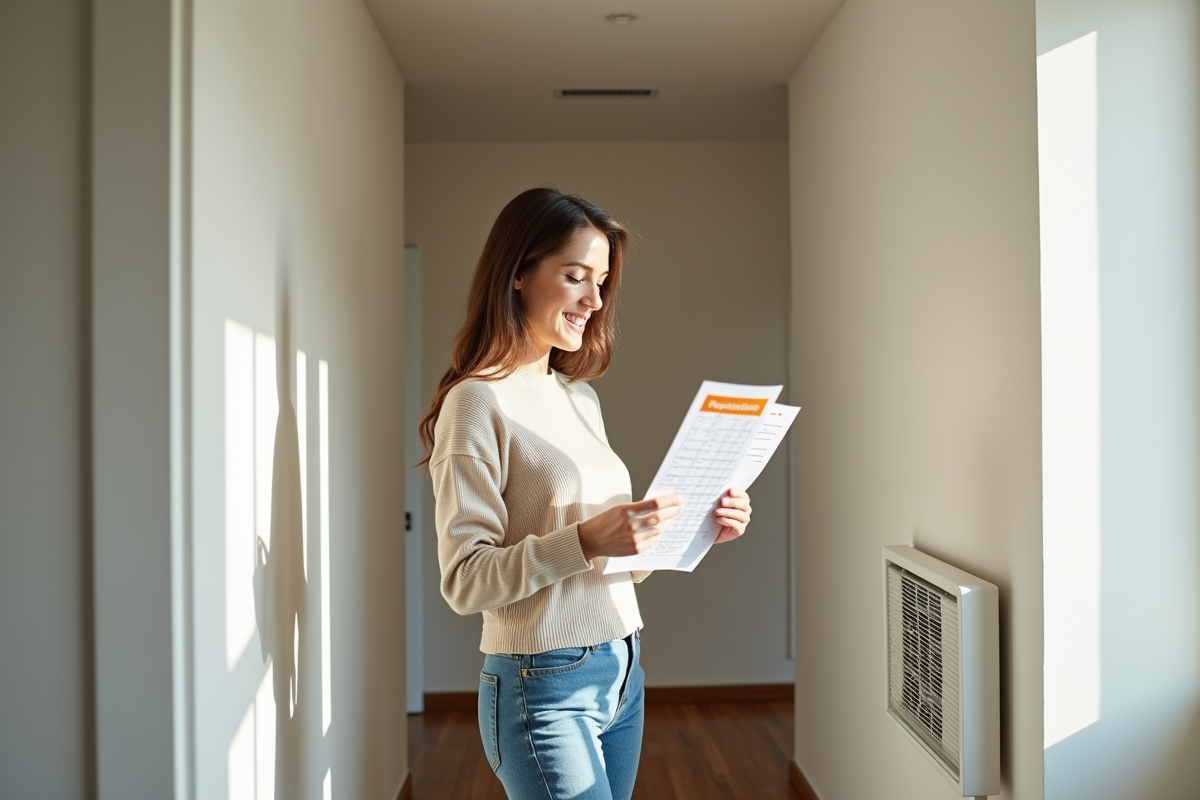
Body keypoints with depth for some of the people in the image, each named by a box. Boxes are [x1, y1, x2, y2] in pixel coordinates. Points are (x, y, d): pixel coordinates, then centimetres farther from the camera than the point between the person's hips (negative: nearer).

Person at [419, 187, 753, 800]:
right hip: (545, 687, -7)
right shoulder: (477, 403, -12)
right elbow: (465, 580, -17)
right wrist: (586, 541, -29)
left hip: (622, 674, 7)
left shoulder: (581, 398, 11)